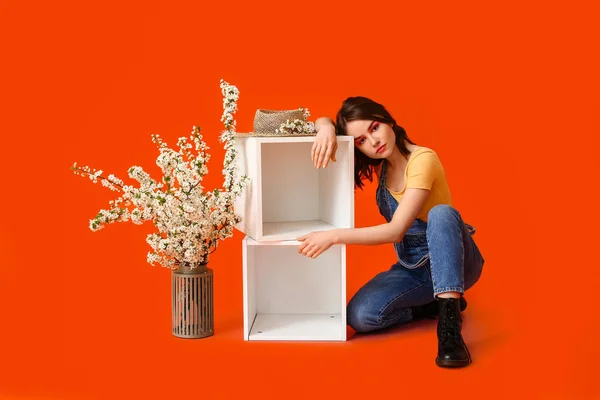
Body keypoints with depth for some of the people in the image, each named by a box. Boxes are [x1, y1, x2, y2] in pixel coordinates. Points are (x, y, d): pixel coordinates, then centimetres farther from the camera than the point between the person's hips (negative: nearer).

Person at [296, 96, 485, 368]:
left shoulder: (423, 159, -22)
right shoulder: (381, 161, -1)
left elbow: (395, 231, -29)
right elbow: (322, 121, 3)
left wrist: (334, 236, -32)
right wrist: (326, 128, -21)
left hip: (452, 261, -6)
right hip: (412, 268, 6)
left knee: (441, 213, -39)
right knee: (359, 317, -21)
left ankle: (449, 321, -41)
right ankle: (434, 304, 2)